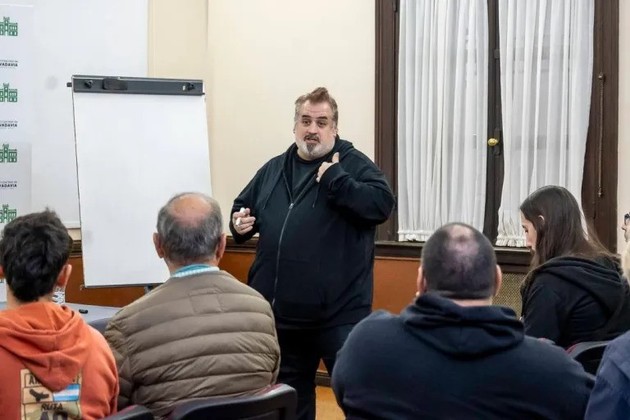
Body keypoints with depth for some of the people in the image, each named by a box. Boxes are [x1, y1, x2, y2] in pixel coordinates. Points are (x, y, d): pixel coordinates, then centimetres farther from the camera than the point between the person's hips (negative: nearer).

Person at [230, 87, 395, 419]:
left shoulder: (354, 164, -4)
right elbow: (243, 207, 22)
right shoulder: (273, 169, 12)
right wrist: (240, 223, 0)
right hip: (283, 311, 6)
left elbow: (382, 204, -20)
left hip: (339, 311, -6)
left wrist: (335, 179, -24)